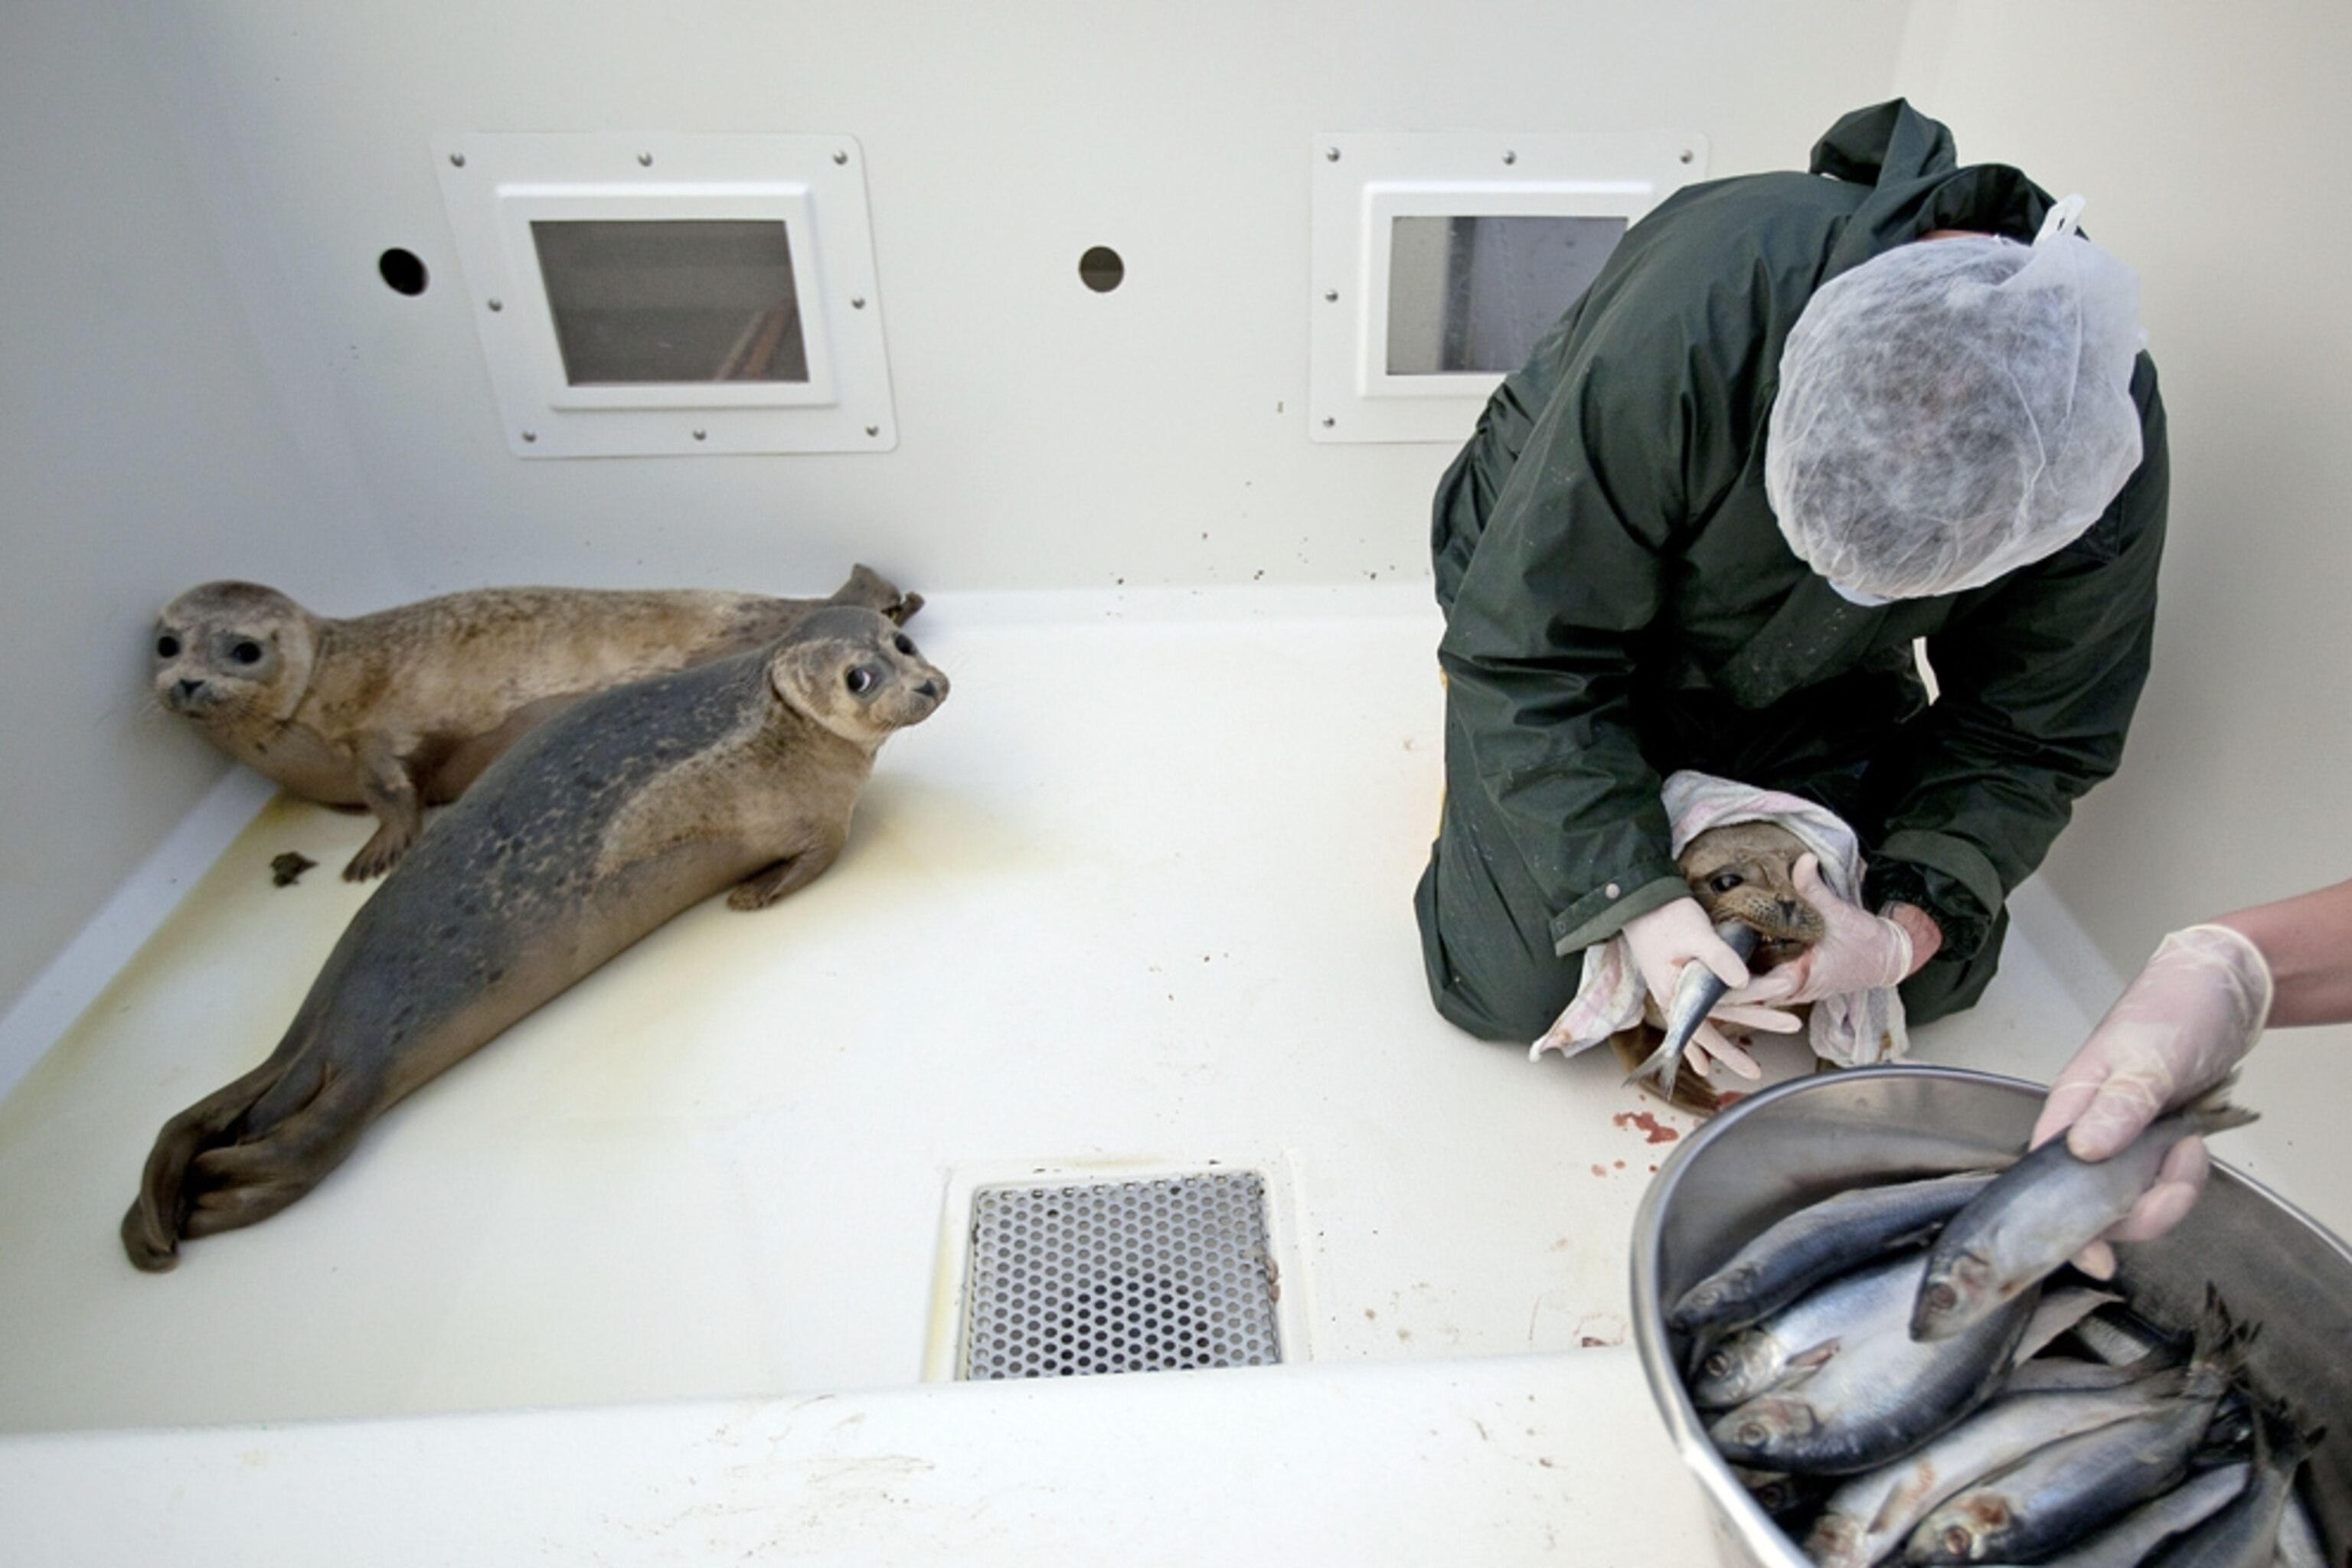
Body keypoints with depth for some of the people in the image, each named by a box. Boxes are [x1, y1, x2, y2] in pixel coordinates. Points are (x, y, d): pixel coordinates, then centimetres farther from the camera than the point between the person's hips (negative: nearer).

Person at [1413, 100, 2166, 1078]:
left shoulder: (2106, 449, -25)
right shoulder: (1694, 311, -39)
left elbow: (2032, 730, -10)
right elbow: (1527, 650, -31)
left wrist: (1913, 929, -25)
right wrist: (1635, 898, -35)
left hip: (1810, 685, 4)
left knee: (1938, 978, 3)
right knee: (1510, 991, -13)